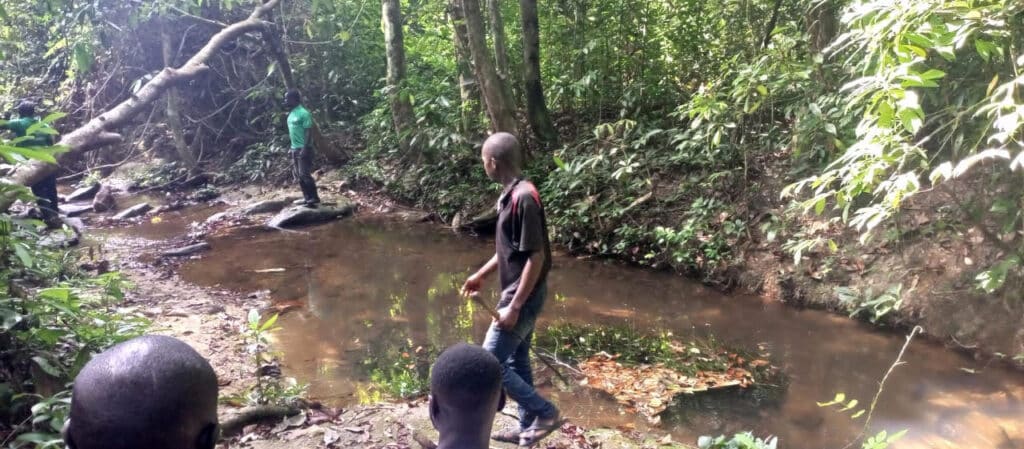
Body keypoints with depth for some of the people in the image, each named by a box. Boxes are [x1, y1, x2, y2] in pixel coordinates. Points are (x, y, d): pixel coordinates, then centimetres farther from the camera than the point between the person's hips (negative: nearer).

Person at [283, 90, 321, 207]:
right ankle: (307, 197, 16)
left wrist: (305, 148, -23)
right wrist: (292, 147, 18)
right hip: (295, 148, 9)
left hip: (303, 148, -9)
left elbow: (309, 131, -18)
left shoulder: (303, 113, -14)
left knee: (304, 174, -10)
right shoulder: (291, 114, 13)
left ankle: (314, 197, -4)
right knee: (298, 175, 10)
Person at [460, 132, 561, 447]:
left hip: (523, 298, -10)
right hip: (520, 294, 10)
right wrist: (481, 275, 25)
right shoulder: (511, 195, 7)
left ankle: (546, 413, 7)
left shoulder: (523, 198, -24)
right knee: (517, 361, 18)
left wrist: (514, 306, -22)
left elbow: (536, 257, -24)